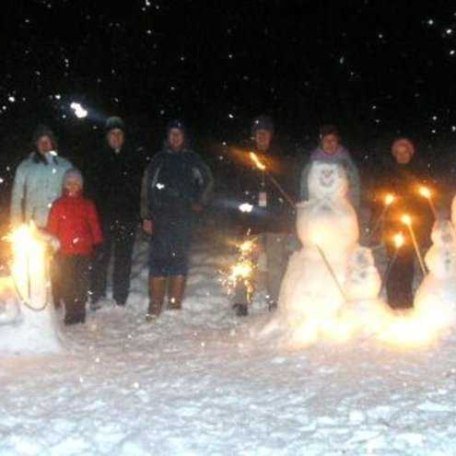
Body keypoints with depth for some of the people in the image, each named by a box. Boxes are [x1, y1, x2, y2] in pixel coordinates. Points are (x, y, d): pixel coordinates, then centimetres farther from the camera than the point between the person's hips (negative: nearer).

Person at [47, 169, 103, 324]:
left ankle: (80, 311, 15)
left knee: (82, 282, 5)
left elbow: (95, 226, 7)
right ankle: (71, 313, 8)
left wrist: (98, 245, 0)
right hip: (65, 251, 0)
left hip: (84, 250, 1)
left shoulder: (88, 205, 6)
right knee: (67, 282, 1)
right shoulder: (58, 205, 4)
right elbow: (52, 228, 5)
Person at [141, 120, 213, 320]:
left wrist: (200, 202, 10)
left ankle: (175, 303, 8)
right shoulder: (158, 160, 7)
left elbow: (207, 181, 21)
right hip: (160, 217, 0)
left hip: (183, 217, 1)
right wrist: (146, 217, 0)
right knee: (158, 258, -4)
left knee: (180, 258, 1)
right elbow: (146, 188, 6)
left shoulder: (192, 160, 8)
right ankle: (156, 304, 0)